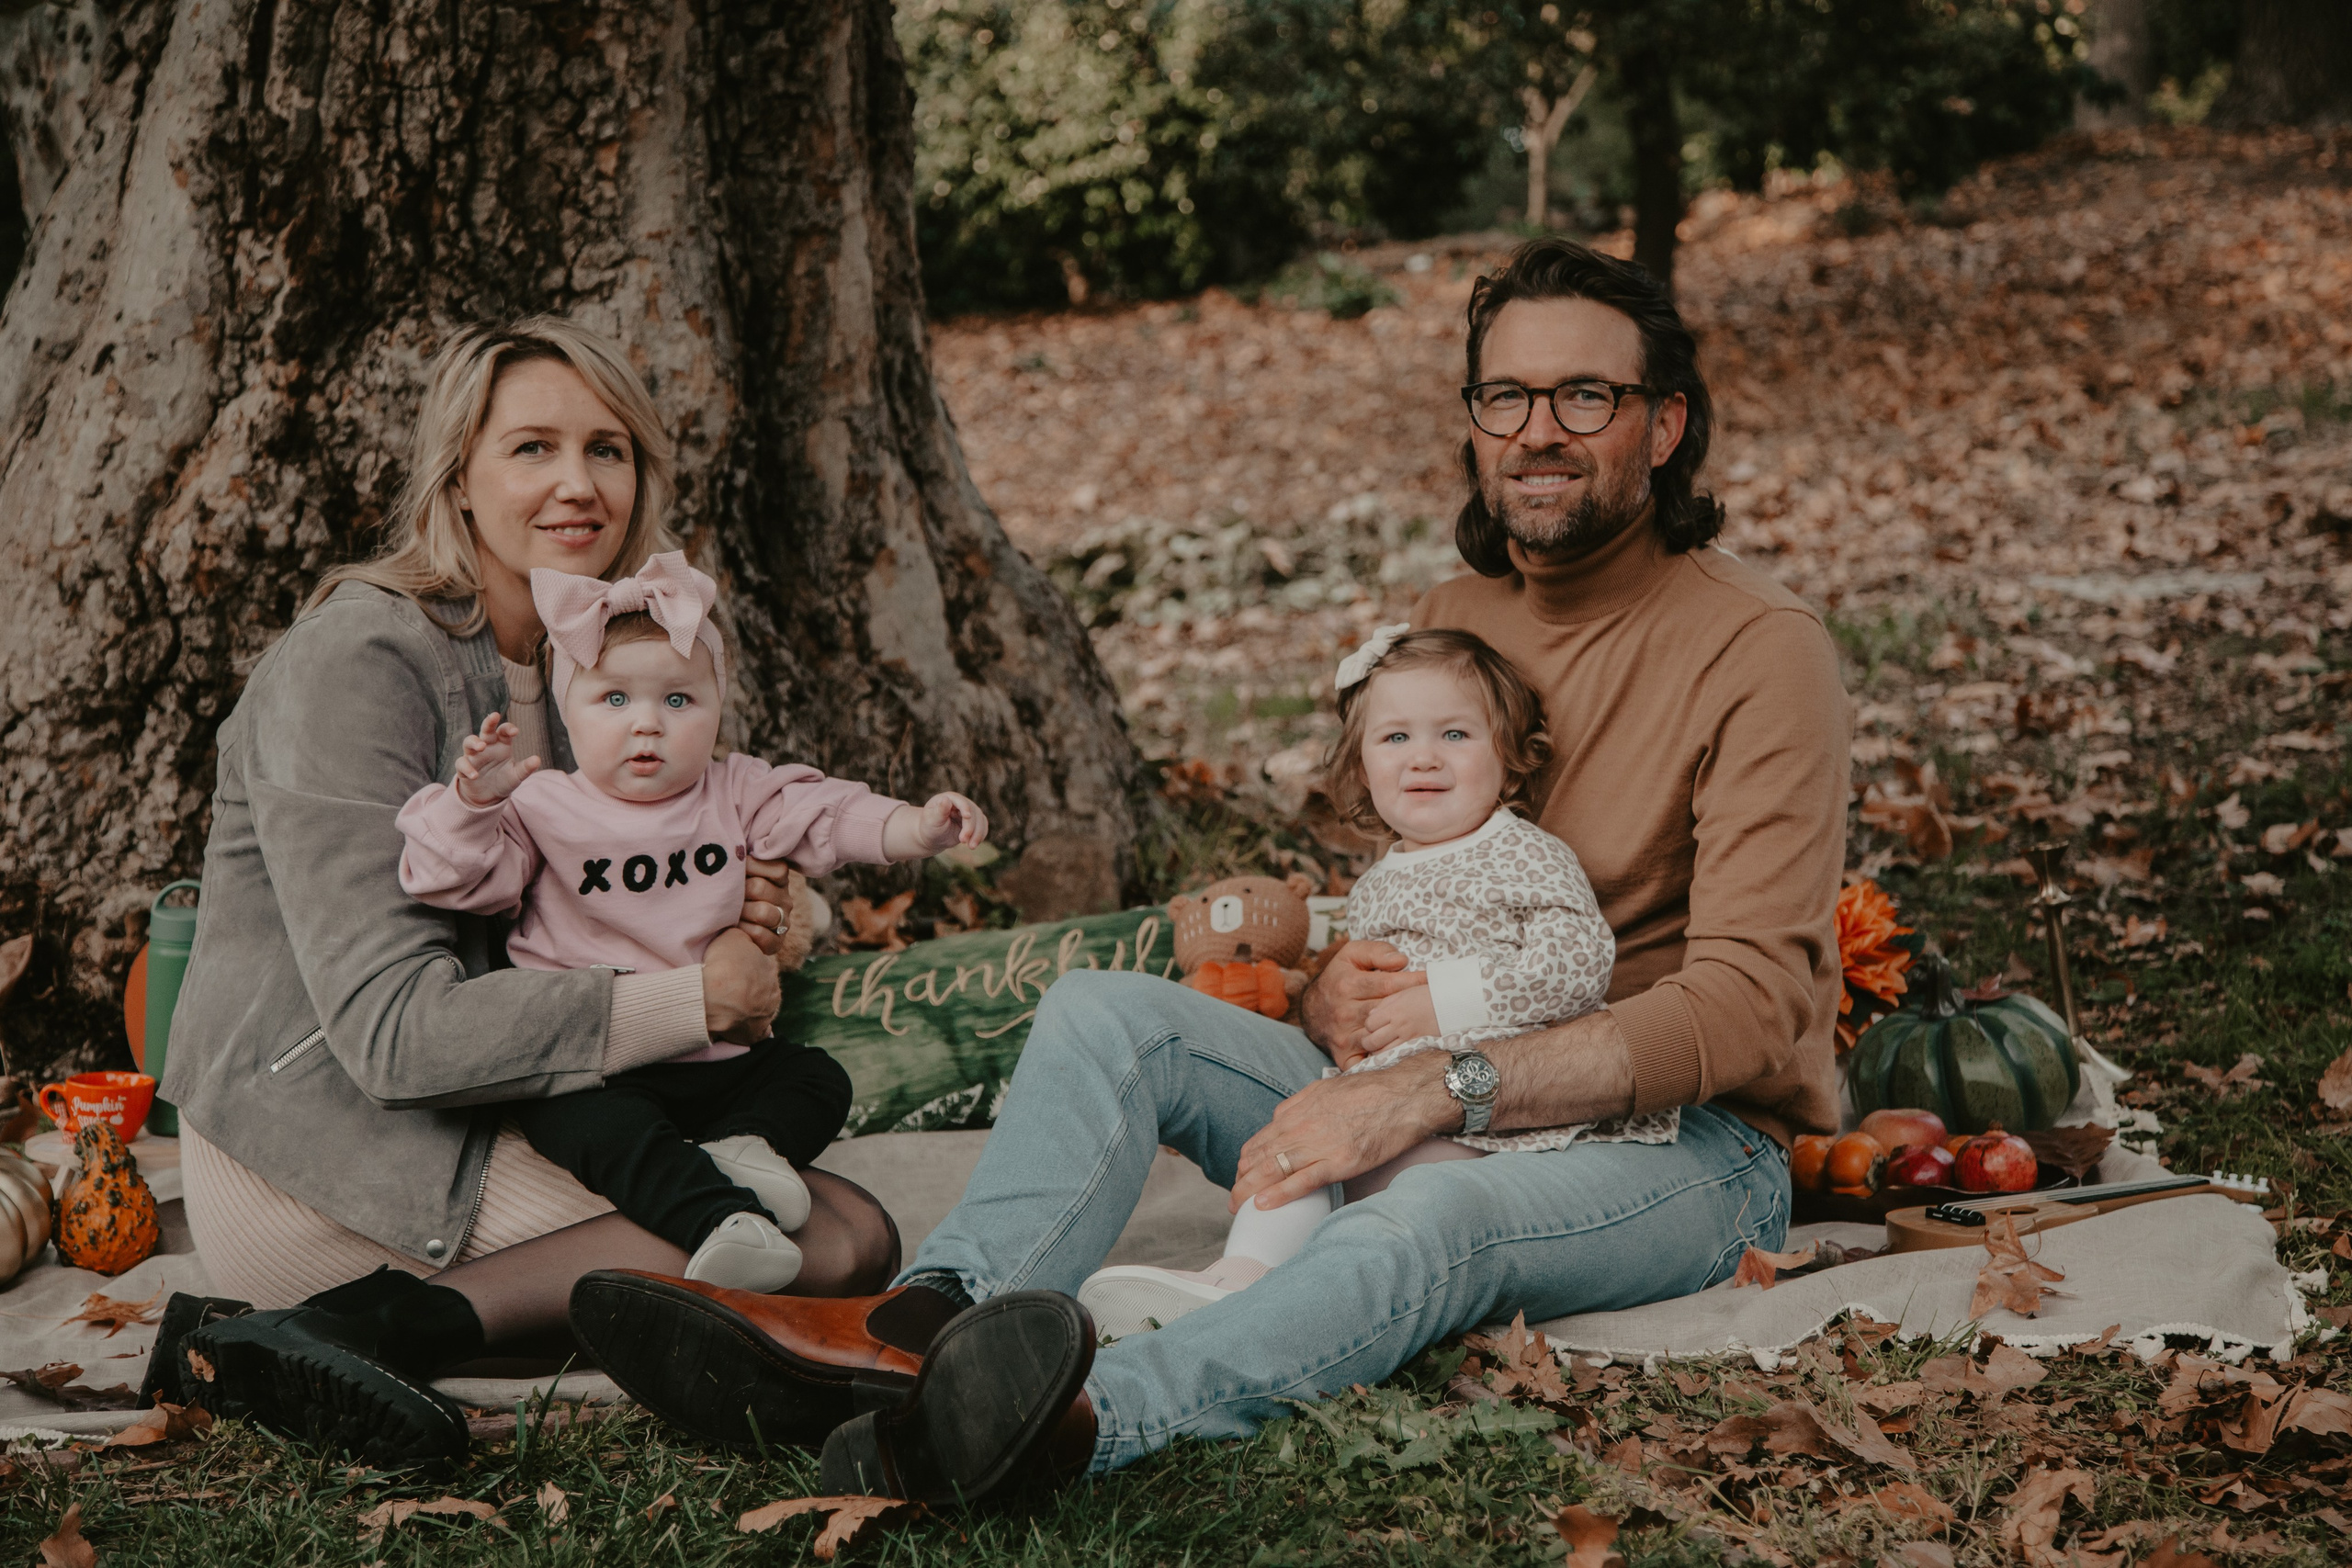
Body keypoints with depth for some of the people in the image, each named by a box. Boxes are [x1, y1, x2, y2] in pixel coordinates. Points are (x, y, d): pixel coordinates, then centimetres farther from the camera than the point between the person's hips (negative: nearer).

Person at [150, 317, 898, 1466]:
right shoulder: (354, 661, -14)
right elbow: (393, 1028, -22)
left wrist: (723, 923, -4)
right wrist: (694, 999, -19)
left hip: (489, 1120, 9)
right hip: (321, 1145, -8)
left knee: (853, 1232, -10)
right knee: (829, 1245, -20)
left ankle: (397, 1317, -15)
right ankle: (358, 1326, -25)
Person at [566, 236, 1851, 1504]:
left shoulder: (1757, 650, -10)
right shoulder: (1448, 620, 12)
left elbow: (1747, 1005, -20)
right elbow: (1377, 910, 17)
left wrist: (1433, 1090, -30)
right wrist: (1330, 997, -10)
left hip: (1689, 1141, -6)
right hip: (1445, 1104, 7)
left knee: (1438, 1213, -40)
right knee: (1102, 1011, -13)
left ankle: (1089, 1414, -64)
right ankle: (930, 1323, -39)